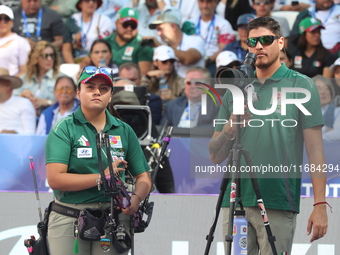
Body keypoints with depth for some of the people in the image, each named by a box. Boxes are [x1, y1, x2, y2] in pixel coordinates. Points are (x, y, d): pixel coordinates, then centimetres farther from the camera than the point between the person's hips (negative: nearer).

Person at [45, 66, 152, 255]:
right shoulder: (64, 129, -2)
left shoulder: (124, 131, 9)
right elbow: (55, 179, -13)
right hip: (69, 222, -2)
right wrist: (102, 178, -15)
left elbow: (143, 177, 10)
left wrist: (136, 199, -12)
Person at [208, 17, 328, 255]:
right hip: (235, 202, 4)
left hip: (278, 205, -4)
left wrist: (320, 205, -10)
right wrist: (229, 129, -5)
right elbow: (215, 156, 16)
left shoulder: (301, 86, 3)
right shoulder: (235, 90, 15)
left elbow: (315, 149, -2)